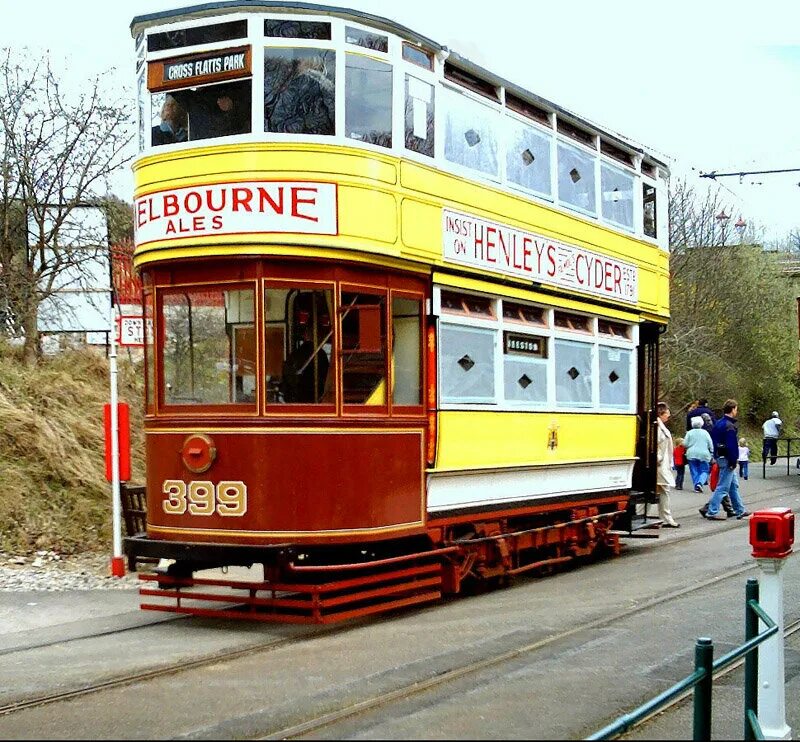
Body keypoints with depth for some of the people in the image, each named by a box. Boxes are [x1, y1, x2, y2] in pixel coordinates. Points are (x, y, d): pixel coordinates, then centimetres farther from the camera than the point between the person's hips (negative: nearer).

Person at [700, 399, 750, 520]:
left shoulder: (718, 423, 12)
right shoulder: (730, 426, -19)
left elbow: (713, 439, 17)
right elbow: (732, 445, -22)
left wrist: (715, 455, 19)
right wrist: (733, 461, -18)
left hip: (719, 457, 10)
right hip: (727, 459, -10)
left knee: (734, 485, 18)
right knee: (723, 487, -6)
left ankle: (740, 510, 25)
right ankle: (712, 511, -5)